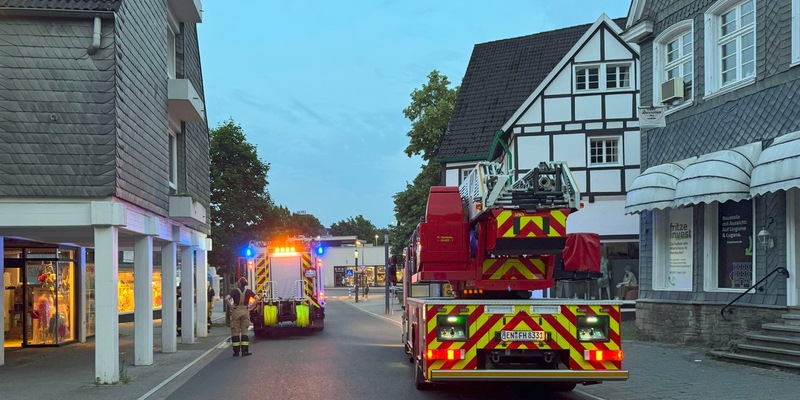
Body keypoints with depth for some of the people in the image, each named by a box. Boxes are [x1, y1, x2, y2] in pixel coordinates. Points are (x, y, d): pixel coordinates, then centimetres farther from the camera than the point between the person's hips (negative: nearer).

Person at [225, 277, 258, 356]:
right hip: (245, 312, 2)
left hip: (236, 312, -2)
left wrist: (231, 306, -11)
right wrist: (251, 306, 1)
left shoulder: (235, 291, -8)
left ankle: (236, 351, 4)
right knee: (244, 331, 7)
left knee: (235, 332, 5)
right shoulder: (248, 291, 1)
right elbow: (257, 298, -1)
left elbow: (227, 298, -21)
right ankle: (245, 350, 1)